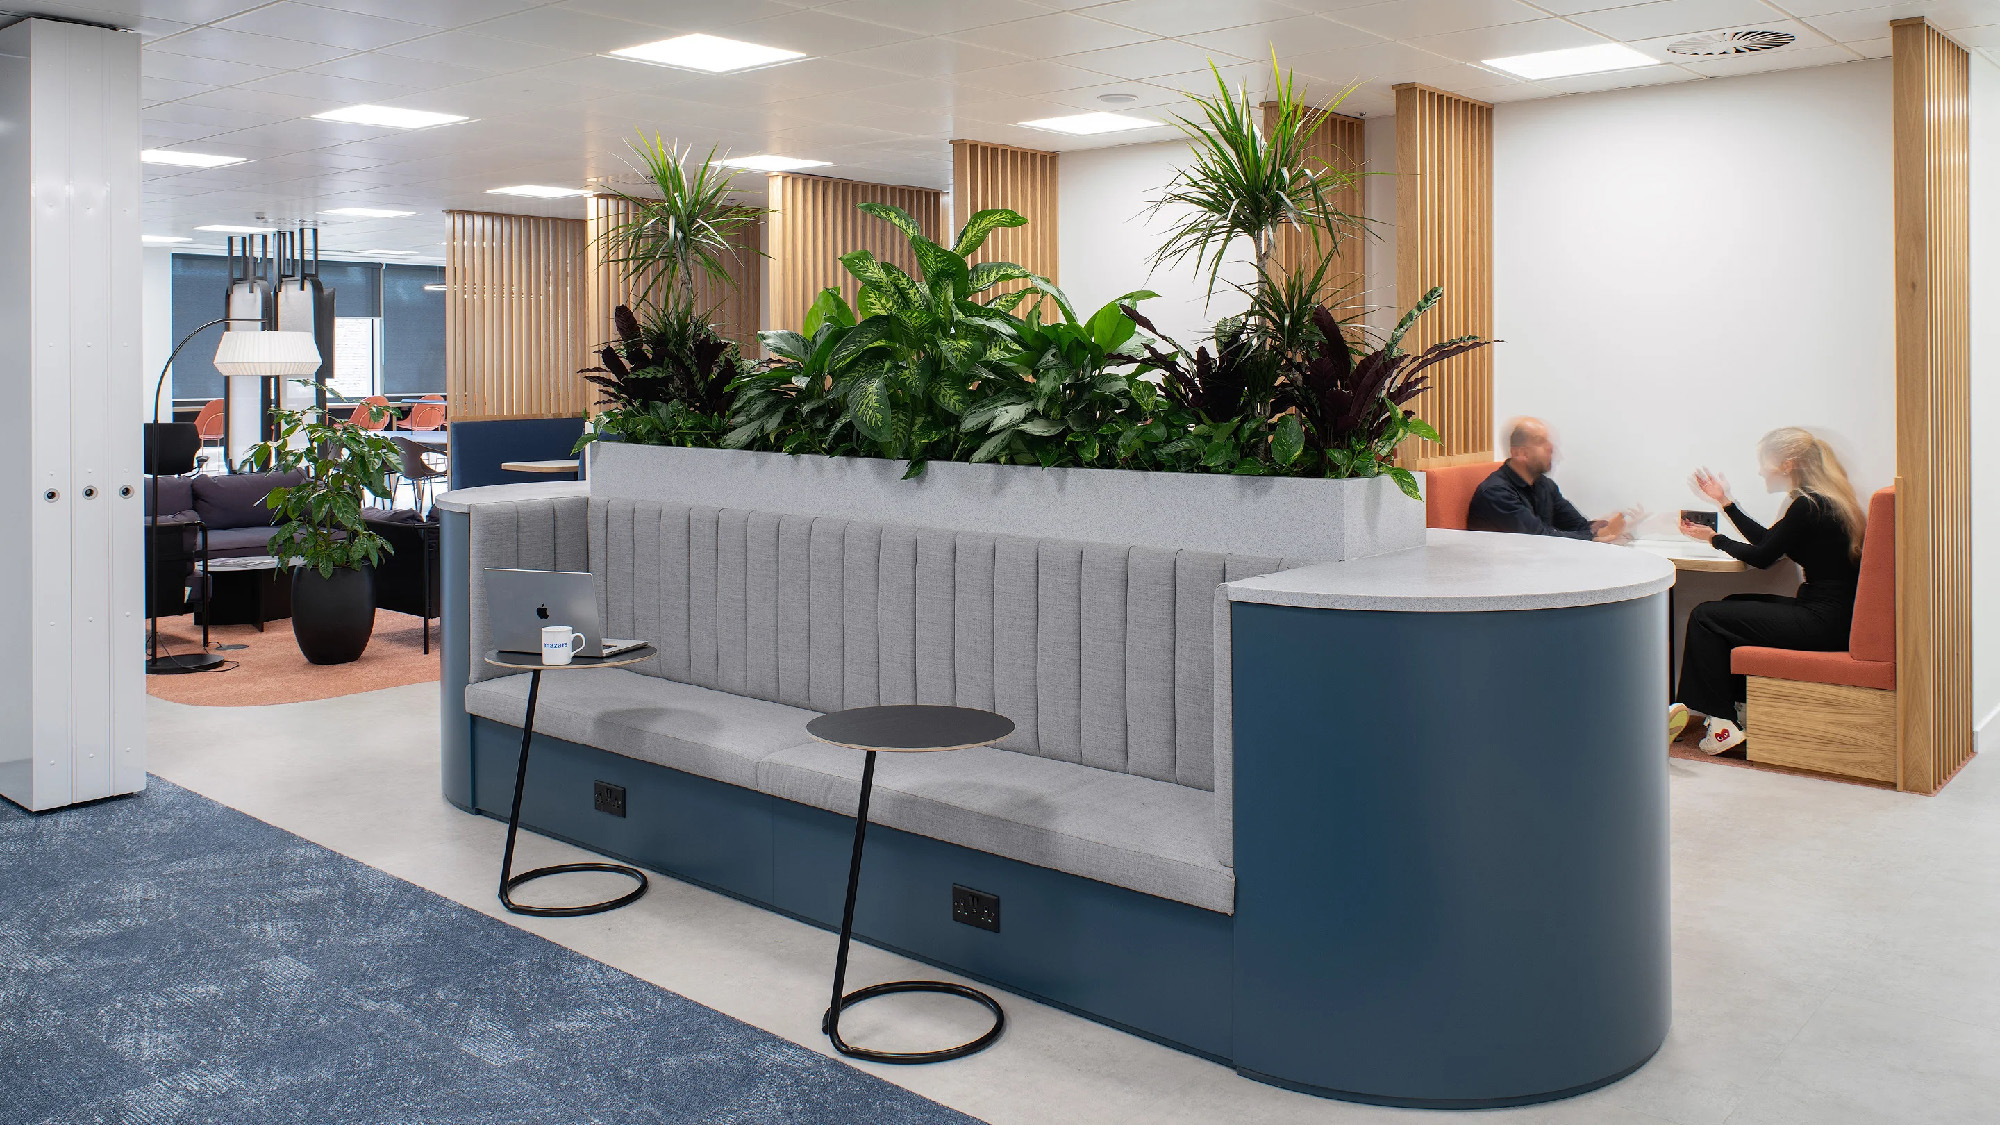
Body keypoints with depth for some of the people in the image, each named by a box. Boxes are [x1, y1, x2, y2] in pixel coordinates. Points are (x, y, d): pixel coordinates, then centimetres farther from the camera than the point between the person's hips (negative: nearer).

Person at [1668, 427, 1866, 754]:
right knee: (1732, 606, 22)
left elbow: (1761, 556, -8)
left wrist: (1714, 539, 8)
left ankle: (1722, 722, 1)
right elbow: (1767, 540, 20)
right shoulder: (1827, 500, 13)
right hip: (1832, 616, 10)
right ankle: (1701, 708, 18)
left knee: (1706, 617, -6)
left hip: (1822, 623, -10)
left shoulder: (1808, 507, -17)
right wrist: (1725, 501, 23)